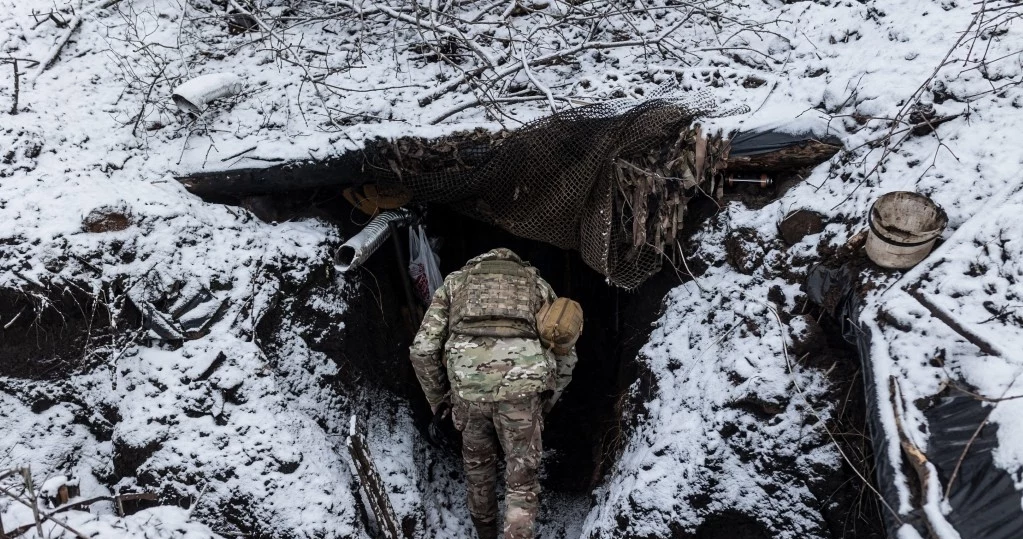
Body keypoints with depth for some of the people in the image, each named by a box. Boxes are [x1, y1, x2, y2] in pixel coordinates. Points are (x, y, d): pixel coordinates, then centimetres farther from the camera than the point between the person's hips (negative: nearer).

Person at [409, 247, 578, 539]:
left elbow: (422, 350, 11)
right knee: (522, 474, 16)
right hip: (520, 389, -1)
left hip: (469, 386, 2)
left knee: (478, 458, 28)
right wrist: (546, 402, 33)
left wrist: (437, 398, 26)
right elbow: (565, 356, 19)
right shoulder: (538, 285, 25)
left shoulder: (454, 282, 24)